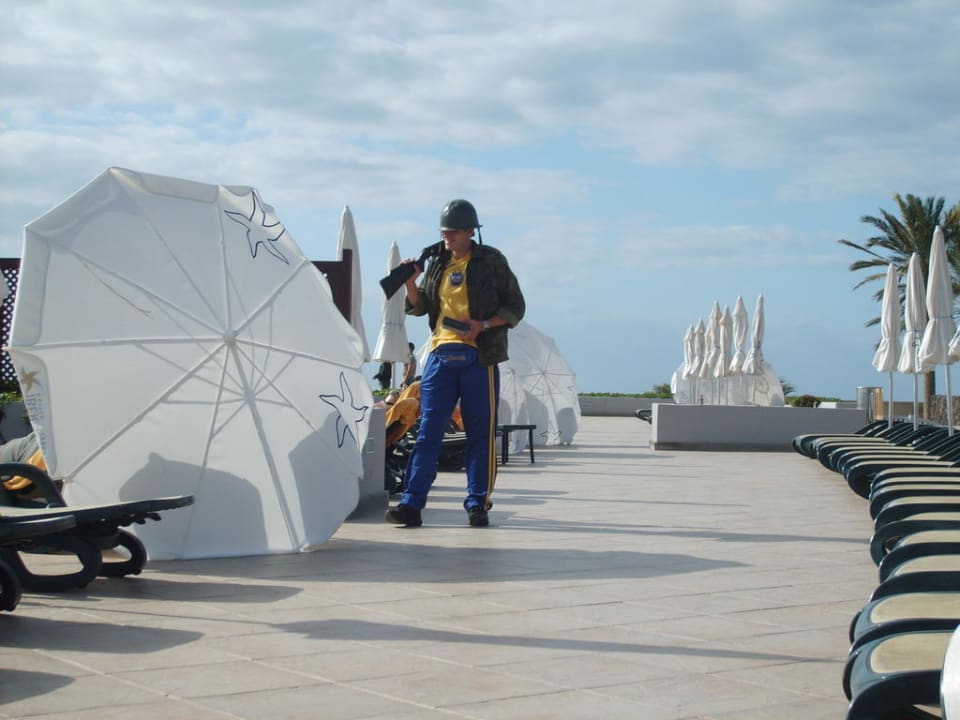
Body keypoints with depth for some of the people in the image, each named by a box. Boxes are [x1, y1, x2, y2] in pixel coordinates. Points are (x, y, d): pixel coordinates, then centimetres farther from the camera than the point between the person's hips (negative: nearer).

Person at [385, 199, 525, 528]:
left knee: (481, 432, 2)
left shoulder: (491, 261, 2)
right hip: (441, 353, 3)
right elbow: (420, 307, 14)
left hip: (478, 356, -3)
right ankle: (411, 503, -4)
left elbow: (515, 307, 1)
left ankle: (477, 504, 10)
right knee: (428, 430, -2)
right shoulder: (437, 264, 14)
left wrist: (483, 325, -14)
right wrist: (411, 283, -5)